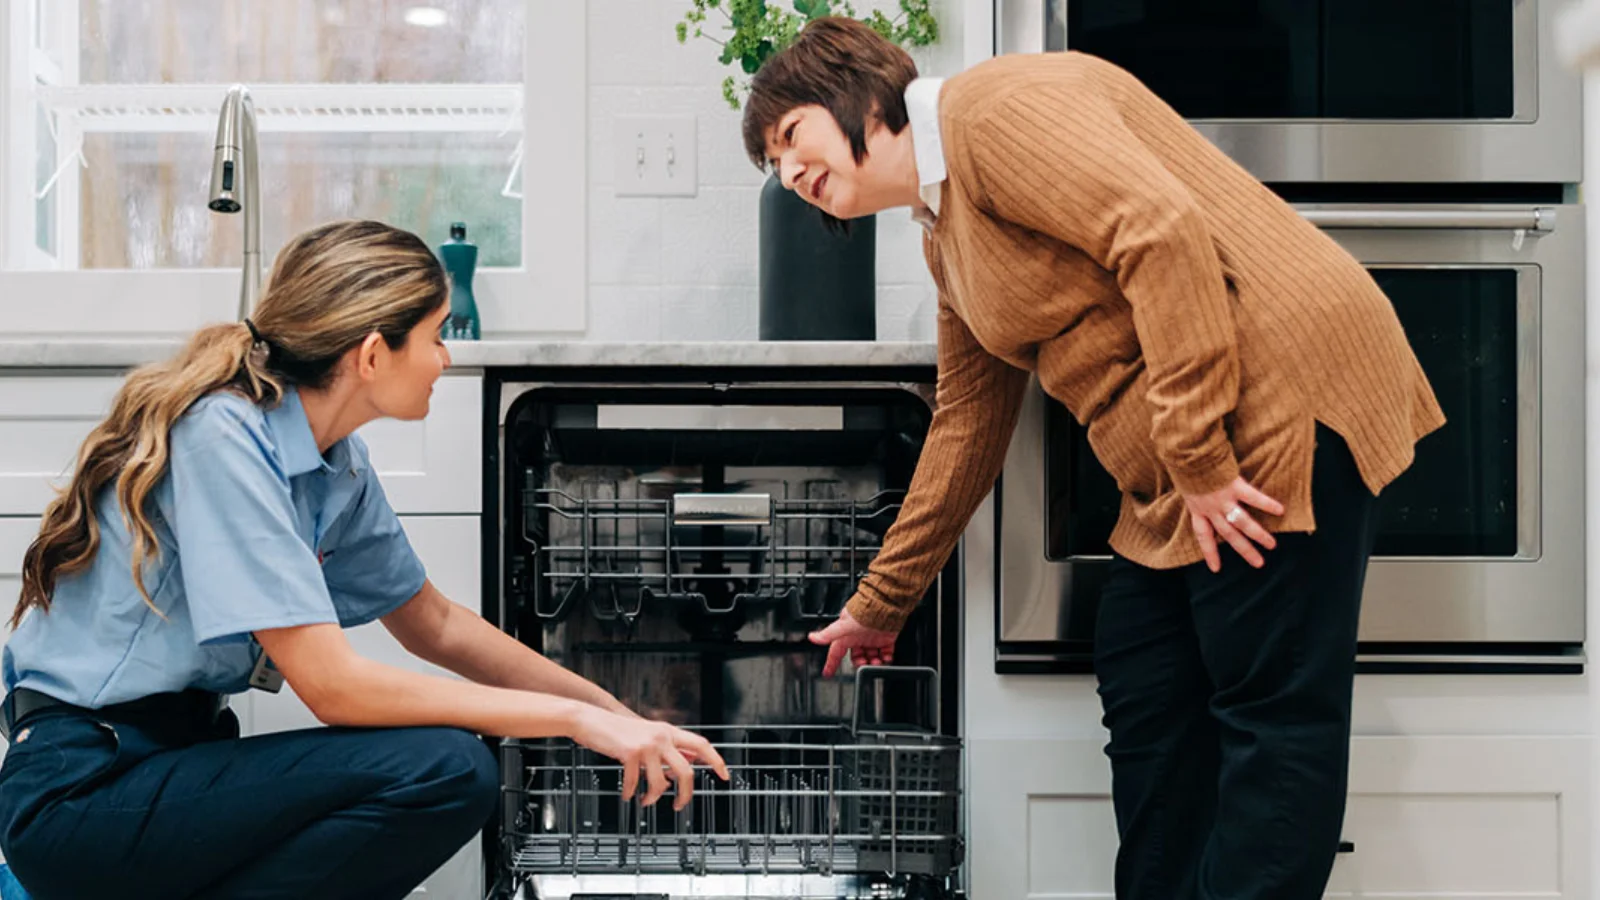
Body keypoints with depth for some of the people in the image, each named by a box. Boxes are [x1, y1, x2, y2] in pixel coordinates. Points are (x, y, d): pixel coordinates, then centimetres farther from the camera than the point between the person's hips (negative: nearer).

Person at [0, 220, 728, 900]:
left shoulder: (336, 461, 6)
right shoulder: (224, 437, -20)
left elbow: (434, 625, 19)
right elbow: (332, 685, -24)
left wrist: (619, 718, 15)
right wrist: (574, 719, -20)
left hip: (168, 759, 9)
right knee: (445, 768, -21)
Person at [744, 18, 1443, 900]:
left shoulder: (994, 108, -9)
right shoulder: (945, 235, 22)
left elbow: (1164, 233, -21)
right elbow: (965, 424, 28)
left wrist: (1199, 458, -22)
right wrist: (879, 605, 32)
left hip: (1282, 392, -10)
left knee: (1272, 709, -7)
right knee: (1143, 695, 10)